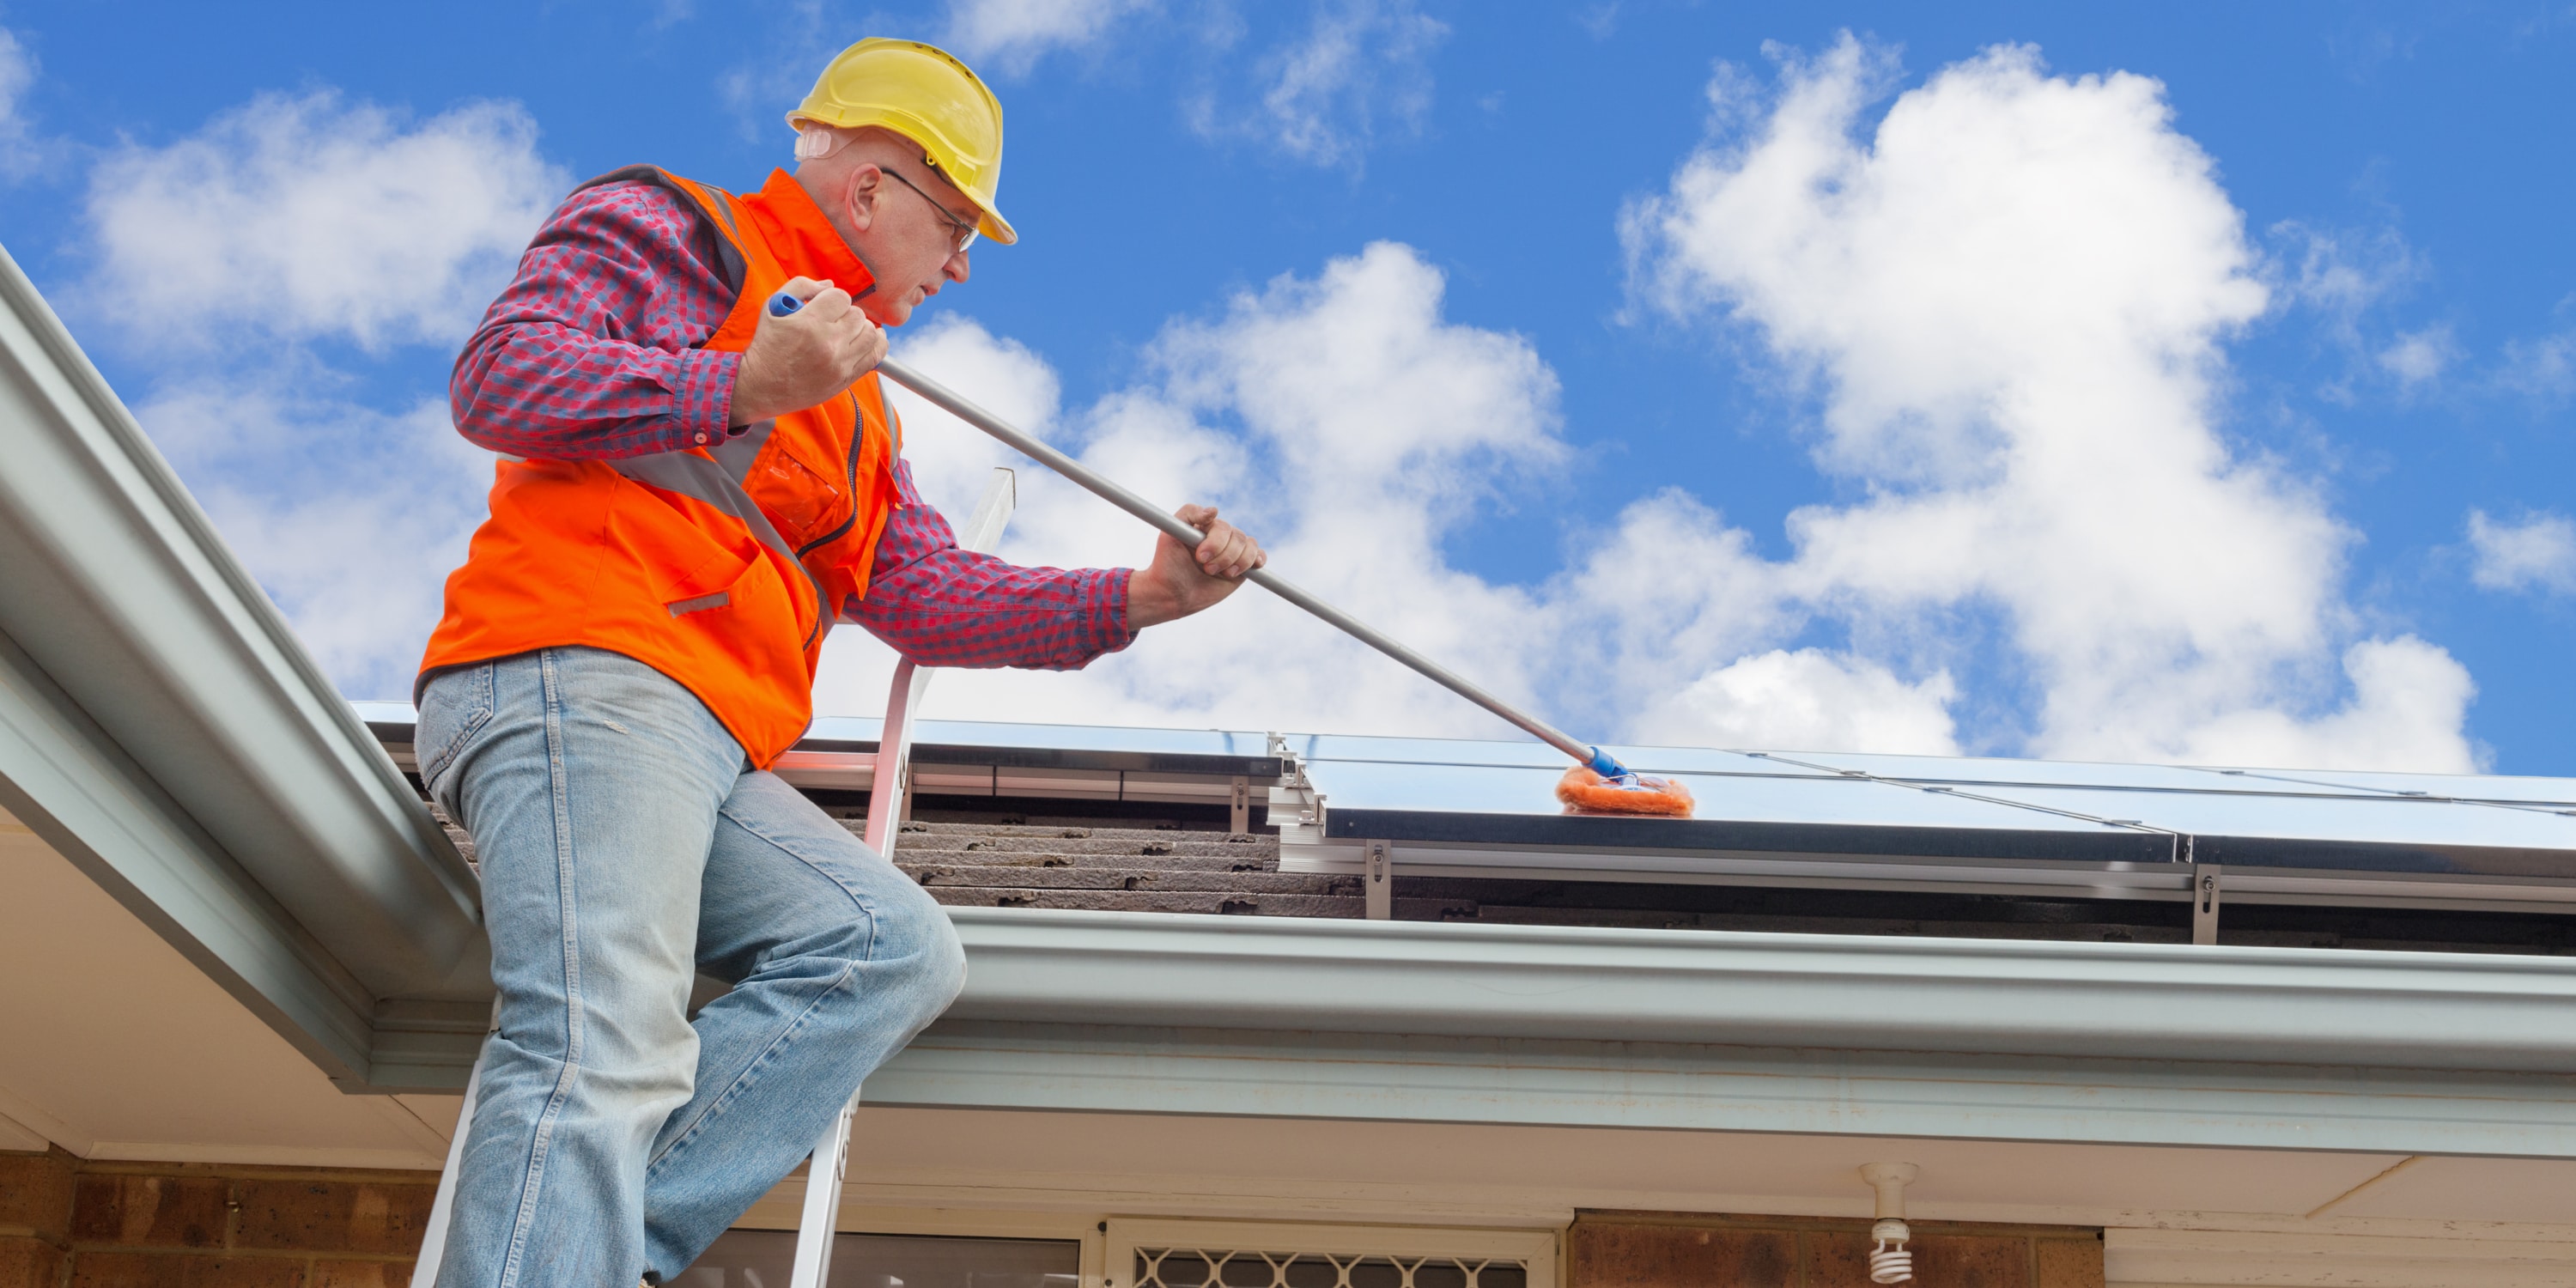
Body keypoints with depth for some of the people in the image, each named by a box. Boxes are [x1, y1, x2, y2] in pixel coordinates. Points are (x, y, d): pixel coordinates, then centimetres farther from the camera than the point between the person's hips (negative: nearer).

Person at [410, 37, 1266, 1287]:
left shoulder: (855, 410, 34)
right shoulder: (667, 229, 9)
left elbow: (926, 594, 24)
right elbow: (496, 379, -7)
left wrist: (1139, 597, 14)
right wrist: (746, 387, -16)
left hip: (716, 760, 8)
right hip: (582, 673, -8)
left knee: (898, 950, -11)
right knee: (608, 1052, -24)